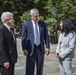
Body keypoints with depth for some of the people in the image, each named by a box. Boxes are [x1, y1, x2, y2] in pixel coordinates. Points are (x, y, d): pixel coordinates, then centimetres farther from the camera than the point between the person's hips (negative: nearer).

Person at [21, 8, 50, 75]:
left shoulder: (43, 24, 5)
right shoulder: (26, 24, -3)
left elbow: (46, 36, 7)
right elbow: (23, 38, -3)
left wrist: (47, 47, 1)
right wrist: (24, 49, -10)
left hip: (41, 48, 3)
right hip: (31, 49, -3)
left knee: (40, 68, 13)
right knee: (30, 69, 2)